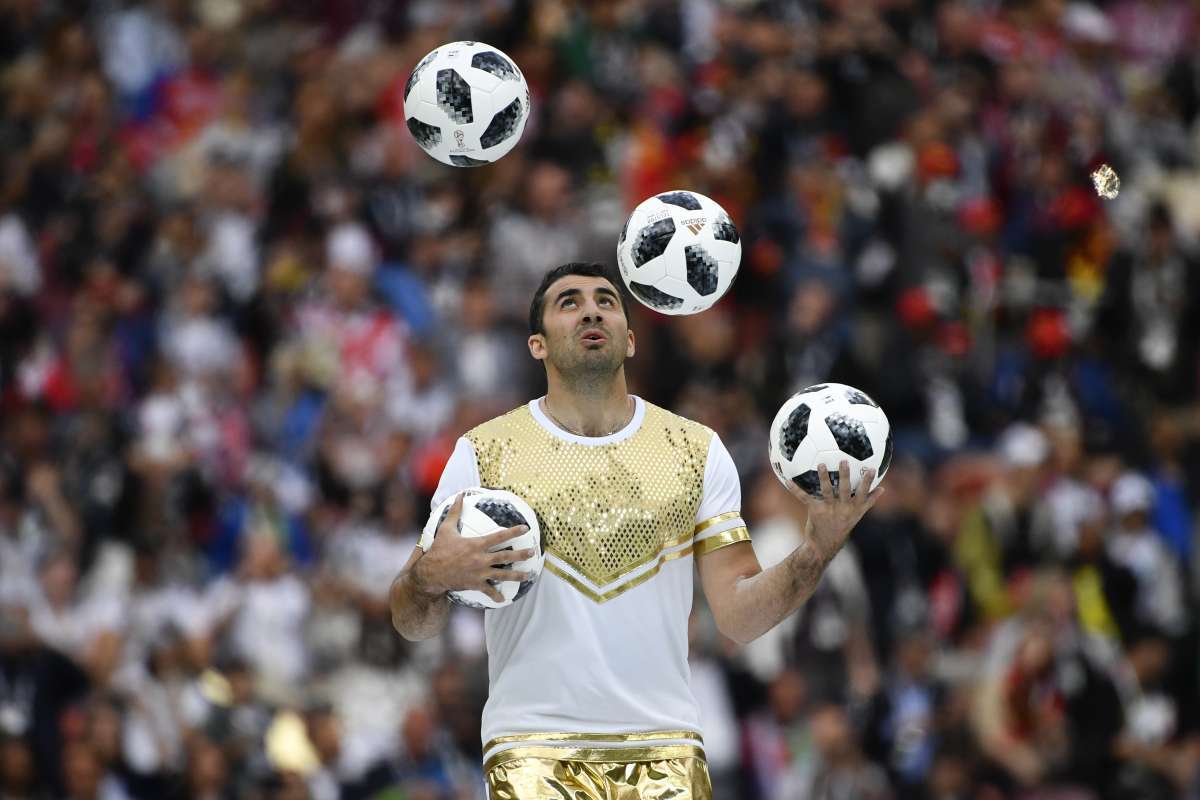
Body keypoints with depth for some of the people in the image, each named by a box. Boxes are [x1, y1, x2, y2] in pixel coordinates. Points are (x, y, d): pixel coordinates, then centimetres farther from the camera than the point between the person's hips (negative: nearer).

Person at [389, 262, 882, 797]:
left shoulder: (696, 450, 9)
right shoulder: (483, 453, 3)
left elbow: (739, 615, 4)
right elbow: (413, 624, 1)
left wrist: (817, 550, -12)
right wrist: (430, 576, -22)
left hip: (665, 752, 2)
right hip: (533, 748, -2)